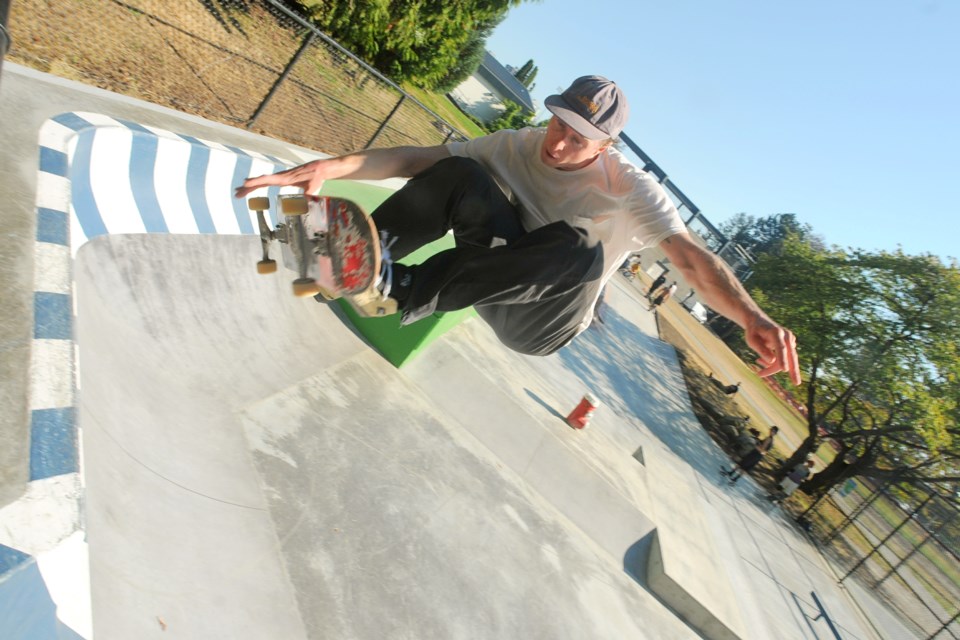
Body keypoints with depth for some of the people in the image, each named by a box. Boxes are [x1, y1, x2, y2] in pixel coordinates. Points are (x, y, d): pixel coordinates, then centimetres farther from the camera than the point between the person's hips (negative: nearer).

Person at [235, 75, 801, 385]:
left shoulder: (632, 189, -11)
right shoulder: (523, 145, -2)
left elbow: (690, 256, -23)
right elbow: (424, 158, -11)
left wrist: (752, 317, -42)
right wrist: (333, 166, -23)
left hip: (543, 324, -2)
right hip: (498, 282, 3)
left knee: (578, 248, -37)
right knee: (458, 173, -17)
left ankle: (404, 291, -37)